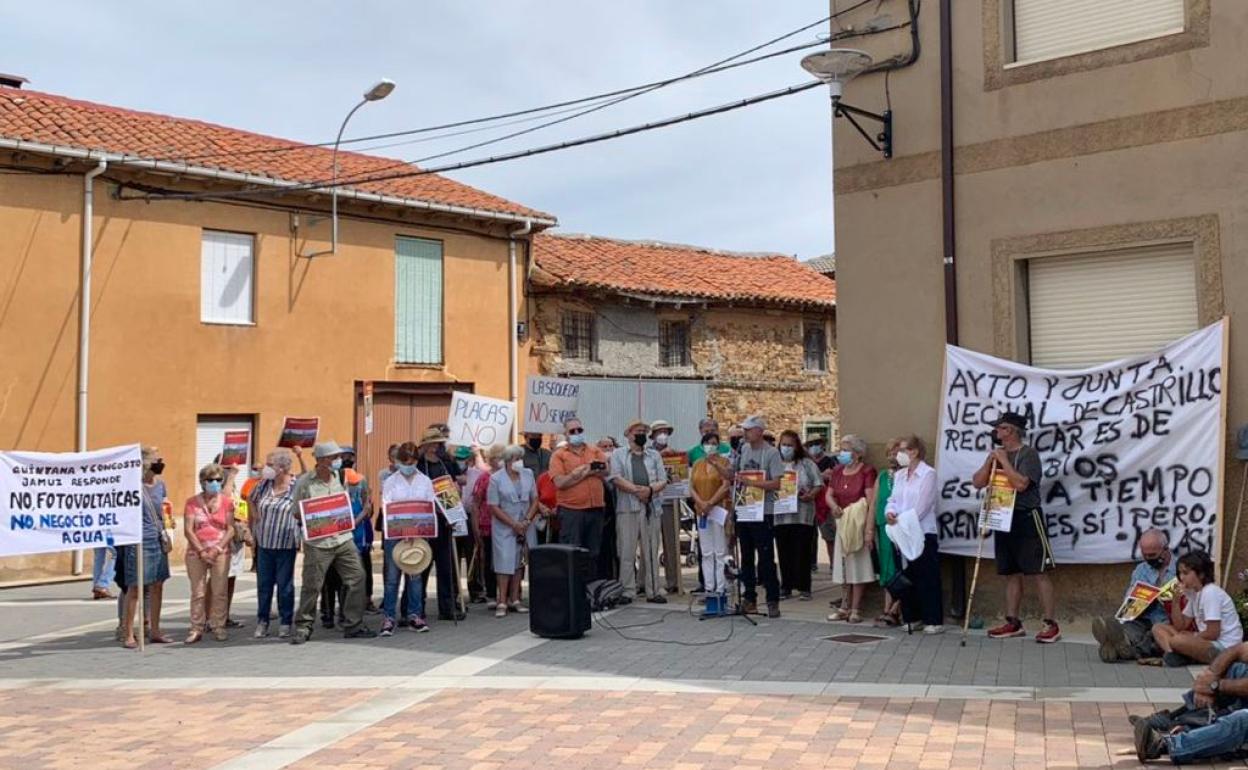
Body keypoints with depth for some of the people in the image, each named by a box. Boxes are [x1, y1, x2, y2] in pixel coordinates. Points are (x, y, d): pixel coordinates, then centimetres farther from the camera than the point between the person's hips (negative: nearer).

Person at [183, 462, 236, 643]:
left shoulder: (227, 502, 5)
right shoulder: (192, 502, 4)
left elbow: (230, 529, 0)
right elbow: (188, 530, -2)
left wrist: (217, 549, -11)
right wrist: (201, 552, -10)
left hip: (220, 553, 0)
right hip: (196, 553, 0)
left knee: (219, 591, 1)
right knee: (197, 592, 1)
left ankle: (218, 627, 9)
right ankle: (196, 628, 7)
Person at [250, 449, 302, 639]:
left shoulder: (297, 486, -11)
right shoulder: (264, 484, 5)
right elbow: (252, 500, 23)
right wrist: (255, 515, 15)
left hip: (286, 545, -4)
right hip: (264, 543, 4)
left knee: (285, 585, 4)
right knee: (263, 584, 10)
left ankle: (285, 623, 15)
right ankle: (262, 621, 21)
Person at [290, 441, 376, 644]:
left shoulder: (340, 478, 8)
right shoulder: (304, 482, -6)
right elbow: (297, 513, -1)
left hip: (343, 539, 5)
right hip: (317, 543, -5)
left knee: (357, 578, 0)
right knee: (311, 586, 0)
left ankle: (353, 625, 11)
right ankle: (303, 627, 15)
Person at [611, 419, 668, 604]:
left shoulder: (654, 455, 18)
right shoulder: (618, 454, 9)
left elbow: (663, 480, 10)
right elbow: (616, 478, -5)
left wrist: (650, 489, -10)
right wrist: (637, 490, -13)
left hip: (651, 508, 3)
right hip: (627, 508, -3)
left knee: (651, 552, 5)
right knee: (627, 551, -3)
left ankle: (653, 591, 9)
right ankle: (628, 591, 1)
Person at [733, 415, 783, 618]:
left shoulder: (771, 453, -9)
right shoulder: (743, 449, 9)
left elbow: (776, 484, -16)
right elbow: (734, 476, 18)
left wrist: (750, 482, -21)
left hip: (763, 512, -6)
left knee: (766, 559, -3)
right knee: (746, 558, 12)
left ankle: (773, 601, 4)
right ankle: (749, 598, 21)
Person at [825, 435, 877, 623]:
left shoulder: (866, 472, -11)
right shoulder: (838, 471, 10)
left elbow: (871, 501, -16)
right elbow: (829, 495, 12)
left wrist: (869, 529, -22)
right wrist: (833, 505, -12)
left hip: (859, 525, -7)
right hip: (842, 523, 7)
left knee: (857, 567, -2)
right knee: (845, 567, 13)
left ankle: (855, 609, 4)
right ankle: (846, 606, 23)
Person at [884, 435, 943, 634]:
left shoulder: (928, 474, -7)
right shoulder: (899, 475, 14)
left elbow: (921, 507, -13)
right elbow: (893, 499, 11)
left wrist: (901, 520, -17)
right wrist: (890, 512, -11)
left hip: (923, 533, -7)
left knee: (927, 579, -3)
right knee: (906, 577, 10)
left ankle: (934, 620, 3)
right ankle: (912, 618, 19)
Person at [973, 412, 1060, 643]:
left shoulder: (1028, 454, -9)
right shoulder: (998, 455, 13)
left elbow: (1020, 484, -22)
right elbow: (977, 483, 8)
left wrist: (1004, 460, -15)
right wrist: (990, 460, -5)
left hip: (1027, 519, -7)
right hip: (1003, 519, 7)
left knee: (1037, 573, -6)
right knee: (1011, 573, 12)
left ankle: (1051, 625, -3)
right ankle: (1013, 622, 18)